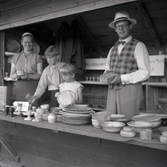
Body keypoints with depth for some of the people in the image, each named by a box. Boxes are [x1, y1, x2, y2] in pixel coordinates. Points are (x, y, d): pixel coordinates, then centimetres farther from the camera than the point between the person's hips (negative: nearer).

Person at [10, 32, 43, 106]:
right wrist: (17, 74, -8)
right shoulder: (16, 57, 15)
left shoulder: (37, 57, 7)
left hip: (32, 89, -2)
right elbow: (11, 75, 13)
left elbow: (40, 75, 0)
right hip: (18, 89, 2)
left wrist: (29, 76, -16)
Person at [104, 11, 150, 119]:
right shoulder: (113, 49, 18)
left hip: (130, 90, -5)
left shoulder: (138, 46, -1)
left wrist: (122, 78, -15)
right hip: (112, 91, 5)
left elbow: (145, 72, -8)